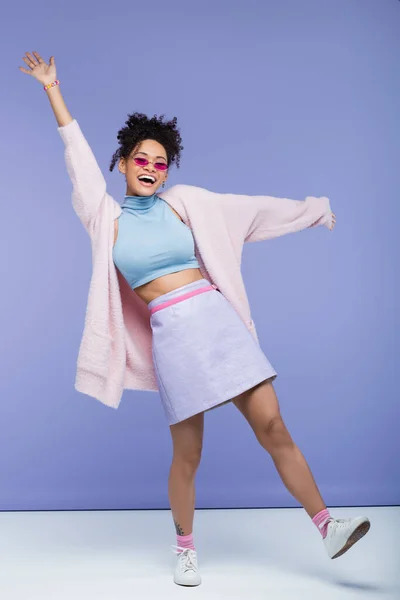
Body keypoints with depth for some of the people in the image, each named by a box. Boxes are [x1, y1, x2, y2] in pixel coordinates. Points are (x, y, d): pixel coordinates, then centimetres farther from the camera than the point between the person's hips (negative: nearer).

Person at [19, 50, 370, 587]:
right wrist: (52, 90, 4)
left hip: (216, 317, 2)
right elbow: (78, 155, 6)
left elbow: (251, 208, 17)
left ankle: (328, 527, 3)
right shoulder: (107, 215, 9)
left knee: (272, 426, -3)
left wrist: (313, 209, 22)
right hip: (171, 335, -1)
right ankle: (186, 549, 24)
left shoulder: (182, 201, 12)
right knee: (187, 454, 2)